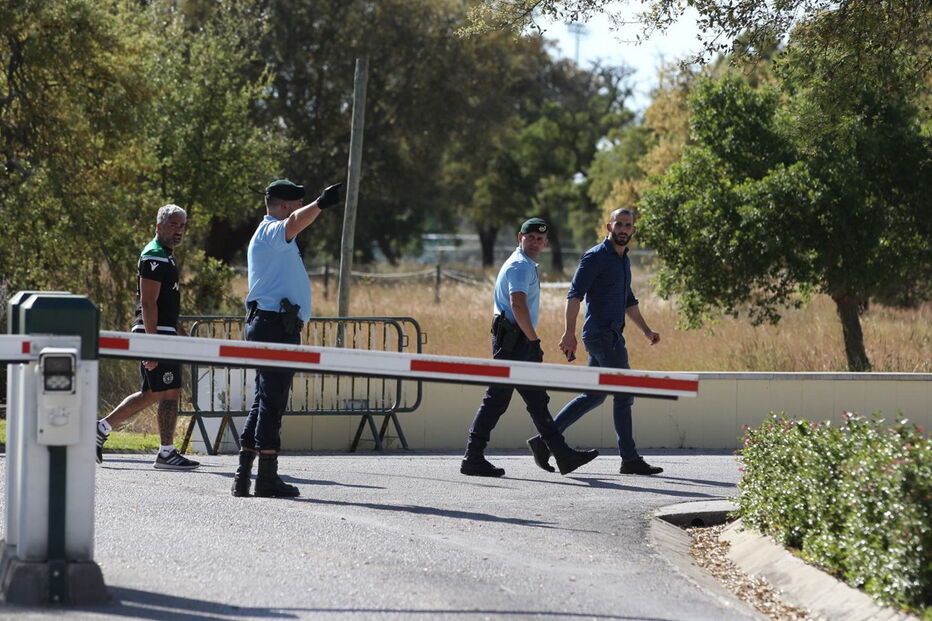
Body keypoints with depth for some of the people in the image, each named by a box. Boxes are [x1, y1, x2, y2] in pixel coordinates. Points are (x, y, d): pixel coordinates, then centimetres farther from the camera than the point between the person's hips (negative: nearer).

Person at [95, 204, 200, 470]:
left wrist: (177, 329, 31)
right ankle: (166, 453, -3)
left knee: (151, 393, 14)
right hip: (155, 332, -10)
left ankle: (102, 428, 17)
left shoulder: (165, 256, 20)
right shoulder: (154, 257, -13)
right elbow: (148, 303, -20)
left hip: (162, 332, 10)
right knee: (170, 391, -7)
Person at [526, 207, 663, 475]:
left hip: (612, 335, 10)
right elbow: (575, 294, -17)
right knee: (624, 393, -8)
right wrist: (570, 332, -26)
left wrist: (646, 330, 26)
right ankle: (630, 459, -5)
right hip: (603, 336, -10)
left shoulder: (623, 260, 20)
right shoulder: (595, 257, -9)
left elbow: (628, 301, 31)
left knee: (593, 396, 10)